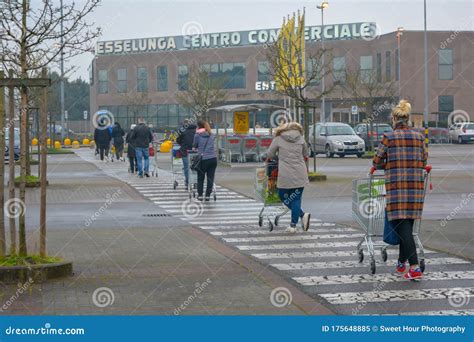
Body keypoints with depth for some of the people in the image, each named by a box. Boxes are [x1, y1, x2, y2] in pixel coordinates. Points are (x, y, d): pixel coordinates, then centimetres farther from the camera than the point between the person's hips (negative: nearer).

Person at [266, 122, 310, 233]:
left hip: (285, 175, -2)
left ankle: (302, 215, -2)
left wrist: (268, 160, 32)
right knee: (296, 199, 8)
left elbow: (269, 155, 10)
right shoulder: (301, 139, 9)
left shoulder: (278, 139, 3)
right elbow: (305, 155, 20)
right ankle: (293, 225, 4)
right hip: (300, 175, 3)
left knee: (283, 196, 13)